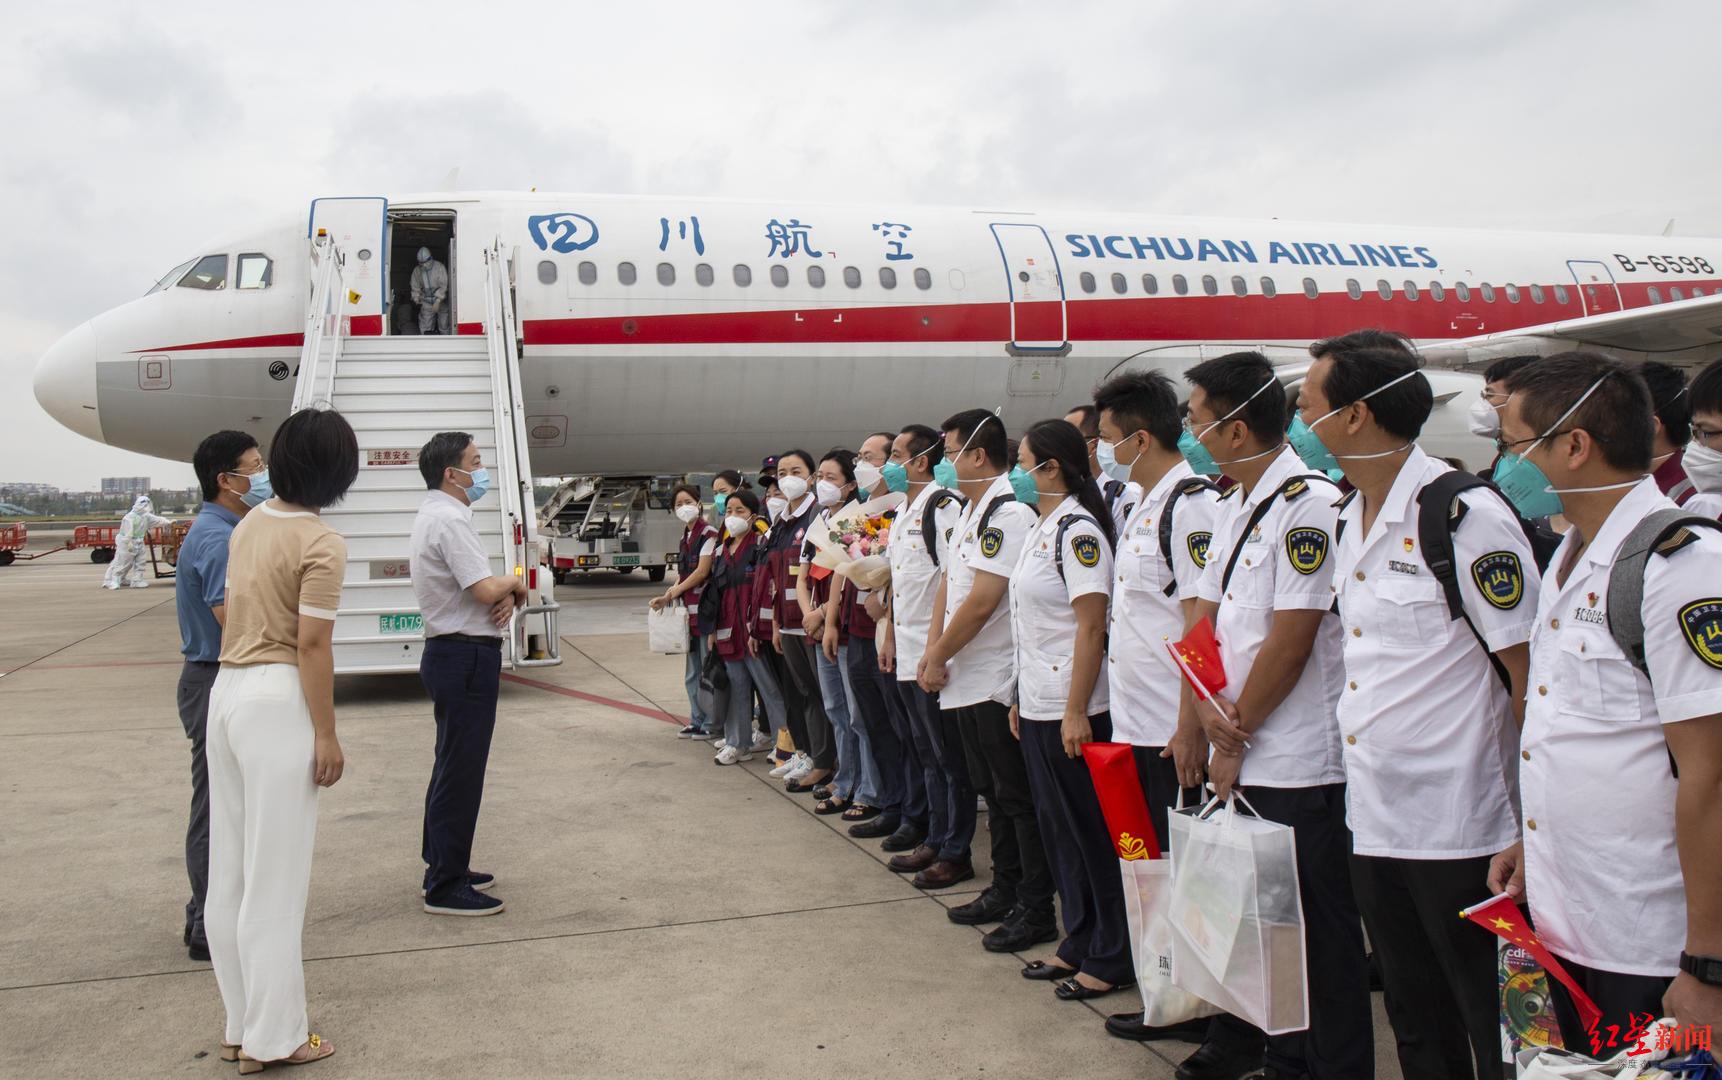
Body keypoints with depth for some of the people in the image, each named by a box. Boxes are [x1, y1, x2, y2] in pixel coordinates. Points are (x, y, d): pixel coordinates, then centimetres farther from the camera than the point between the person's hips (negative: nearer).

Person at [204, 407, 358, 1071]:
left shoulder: (249, 525, 9)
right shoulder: (322, 543, -14)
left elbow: (224, 614, 17)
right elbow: (313, 646, -15)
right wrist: (326, 736, -11)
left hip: (226, 692, 8)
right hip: (279, 701, -8)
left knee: (230, 870, 14)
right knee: (275, 876, 1)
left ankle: (241, 1026, 26)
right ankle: (273, 1039, 12)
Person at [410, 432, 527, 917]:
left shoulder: (436, 514, 15)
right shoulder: (450, 519, -18)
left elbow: (481, 588, 16)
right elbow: (485, 590, -24)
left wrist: (506, 595, -5)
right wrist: (515, 584, -3)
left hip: (451, 654, 11)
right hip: (466, 657, -11)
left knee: (453, 764, 19)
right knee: (461, 771, -4)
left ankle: (444, 865, 31)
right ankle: (446, 887, 3)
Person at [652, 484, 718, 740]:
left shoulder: (709, 534, -10)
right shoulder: (685, 537, 15)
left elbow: (702, 572, -15)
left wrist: (671, 593, -9)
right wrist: (667, 597, 1)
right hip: (690, 612, 9)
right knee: (692, 673, 14)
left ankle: (713, 725, 5)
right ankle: (697, 721, 24)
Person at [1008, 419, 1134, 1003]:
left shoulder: (1078, 529, -14)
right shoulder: (1041, 528, 13)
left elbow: (1090, 626, -19)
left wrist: (1075, 711, -21)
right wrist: (1022, 700, 17)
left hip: (1071, 710, -9)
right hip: (1037, 707, 9)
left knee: (1092, 834, 2)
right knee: (1058, 830, 16)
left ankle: (1112, 959, 14)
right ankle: (1078, 946, 28)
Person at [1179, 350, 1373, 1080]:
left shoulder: (1308, 504, -16)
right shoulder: (1234, 506, 12)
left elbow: (1290, 642, -19)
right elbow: (1204, 619, 12)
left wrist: (1237, 739, -10)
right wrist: (1206, 705, -5)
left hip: (1301, 766, -8)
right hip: (1240, 759, 8)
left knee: (1318, 930, 5)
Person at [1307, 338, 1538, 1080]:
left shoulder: (1467, 516, -15)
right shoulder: (1347, 522, 9)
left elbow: (1530, 674, -14)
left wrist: (1532, 825, -13)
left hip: (1460, 825, -8)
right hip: (1373, 820, 8)